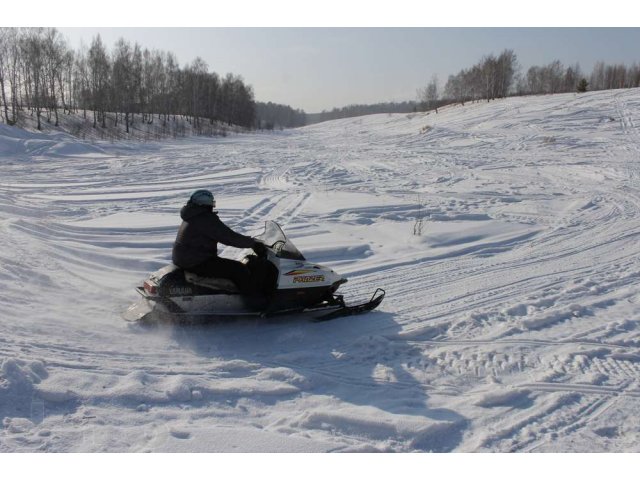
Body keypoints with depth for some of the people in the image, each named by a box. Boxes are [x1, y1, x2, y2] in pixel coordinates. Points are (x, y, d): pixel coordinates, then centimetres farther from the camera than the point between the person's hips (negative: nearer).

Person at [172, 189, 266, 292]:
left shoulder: (192, 217, 15)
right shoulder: (206, 219, -18)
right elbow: (229, 237, -20)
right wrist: (253, 243, -9)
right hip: (196, 263, -11)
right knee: (240, 270, -12)